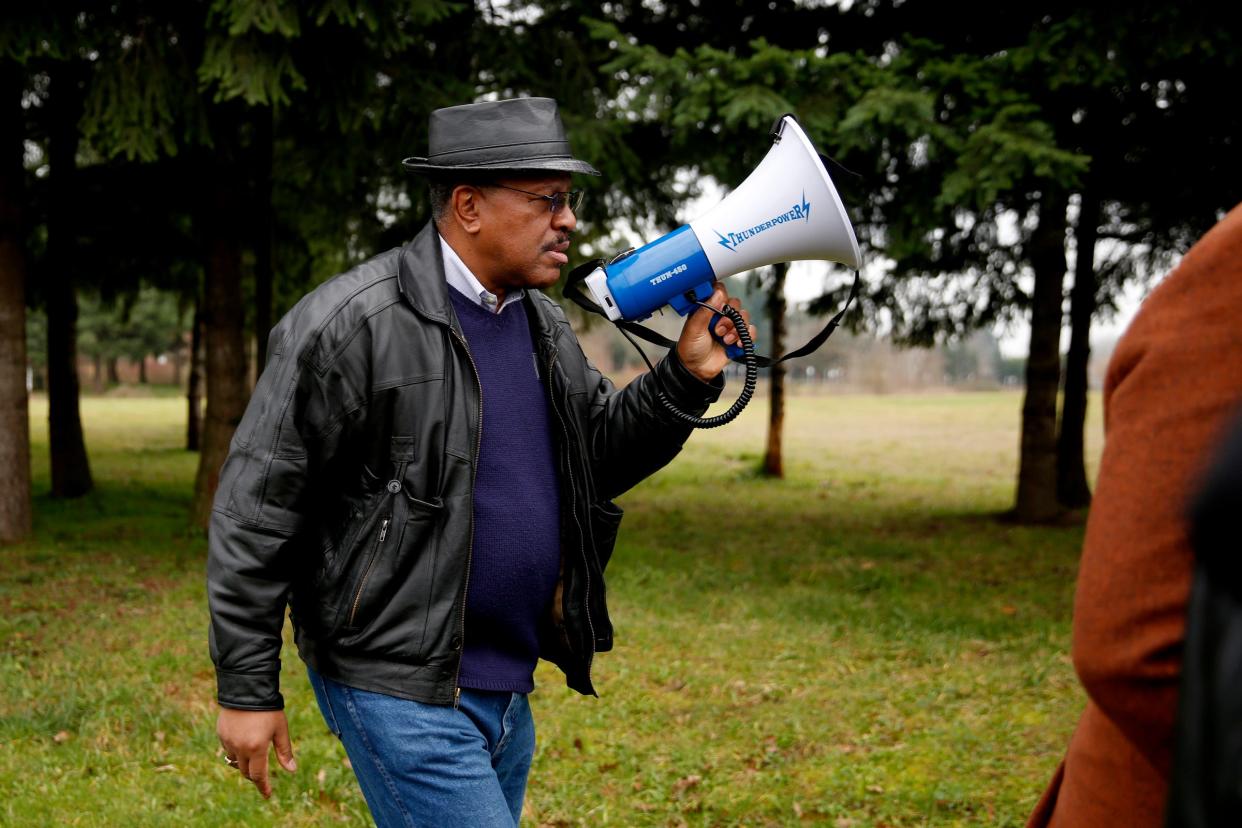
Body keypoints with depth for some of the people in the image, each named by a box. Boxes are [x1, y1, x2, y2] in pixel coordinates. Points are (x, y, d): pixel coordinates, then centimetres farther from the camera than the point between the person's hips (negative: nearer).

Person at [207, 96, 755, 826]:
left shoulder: (542, 323, 9)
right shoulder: (353, 323, -15)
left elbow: (602, 457, 16)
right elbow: (256, 511, -13)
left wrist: (688, 378, -2)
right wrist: (247, 691, -11)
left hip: (505, 687, 8)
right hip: (397, 688, -8)